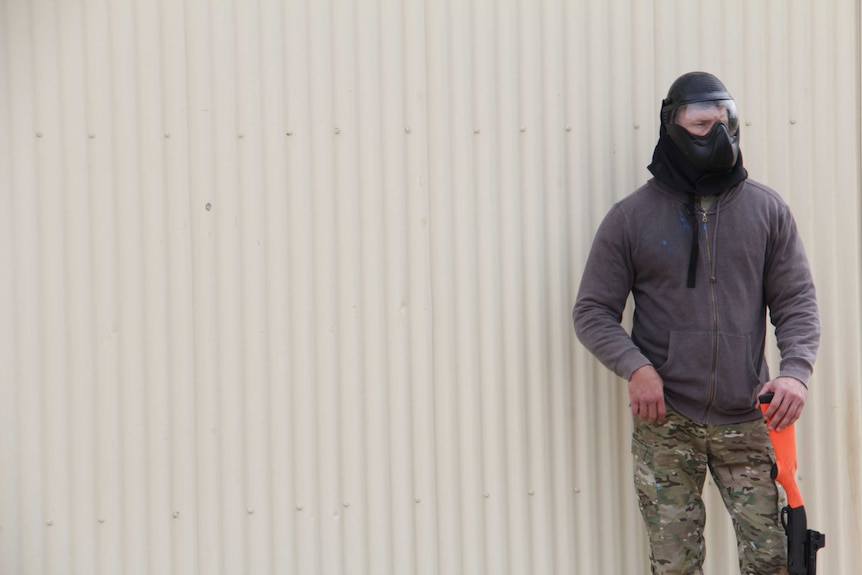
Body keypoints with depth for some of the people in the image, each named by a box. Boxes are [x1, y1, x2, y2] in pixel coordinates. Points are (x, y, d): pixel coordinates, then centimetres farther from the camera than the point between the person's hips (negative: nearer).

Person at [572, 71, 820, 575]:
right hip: (665, 422, -1)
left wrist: (797, 369, -13)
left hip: (746, 420, 1)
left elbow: (797, 301, 6)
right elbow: (593, 312, 4)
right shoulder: (632, 217, 2)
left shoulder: (767, 209, 7)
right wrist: (636, 366, -14)